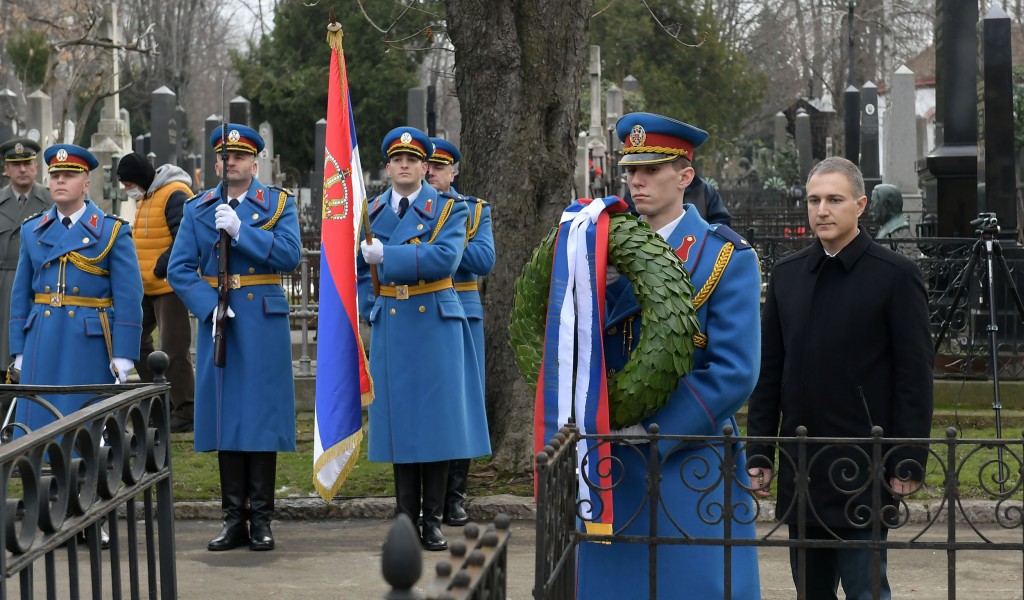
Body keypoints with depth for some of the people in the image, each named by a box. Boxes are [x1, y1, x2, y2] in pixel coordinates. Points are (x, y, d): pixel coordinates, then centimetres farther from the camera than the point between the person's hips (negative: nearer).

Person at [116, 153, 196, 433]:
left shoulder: (175, 195, -15)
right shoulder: (145, 197, 15)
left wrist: (159, 270, -19)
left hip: (170, 286, -10)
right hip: (145, 286, 10)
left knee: (174, 350, -8)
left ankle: (185, 413, 0)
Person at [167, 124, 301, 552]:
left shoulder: (279, 204, 4)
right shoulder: (198, 209, 10)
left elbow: (290, 256, -10)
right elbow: (179, 269, 4)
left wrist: (240, 230, -16)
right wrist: (209, 306, -10)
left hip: (264, 323, -2)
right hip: (218, 323, 2)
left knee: (263, 416, -1)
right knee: (224, 415, 4)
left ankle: (261, 520, 5)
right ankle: (234, 517, 11)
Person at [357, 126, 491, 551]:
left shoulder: (449, 210, 1)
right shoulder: (371, 213, 10)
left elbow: (445, 258, -17)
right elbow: (357, 269, 17)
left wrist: (387, 253, -17)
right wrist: (372, 308, 2)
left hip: (435, 325, -2)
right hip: (391, 326, 2)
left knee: (435, 417, -1)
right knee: (399, 419, 3)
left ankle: (433, 521, 7)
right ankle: (406, 519, 10)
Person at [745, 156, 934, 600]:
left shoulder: (896, 275, -4)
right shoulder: (787, 274, 10)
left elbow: (915, 376, -6)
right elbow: (769, 372, 12)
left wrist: (909, 462, -10)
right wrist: (760, 453, 8)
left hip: (863, 464, -5)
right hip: (799, 466, 5)